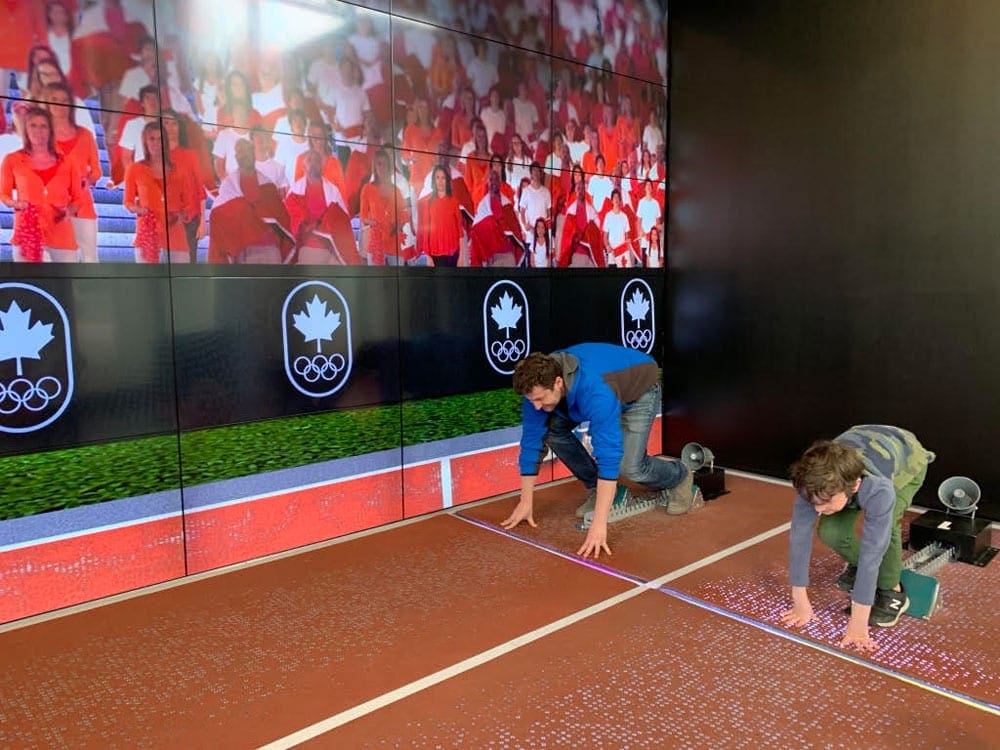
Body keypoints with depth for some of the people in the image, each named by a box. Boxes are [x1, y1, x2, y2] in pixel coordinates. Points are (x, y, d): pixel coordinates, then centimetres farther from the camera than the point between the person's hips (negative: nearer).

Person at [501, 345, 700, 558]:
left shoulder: (595, 391, -44)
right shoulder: (537, 385, -25)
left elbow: (608, 455, -46)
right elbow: (531, 441, -17)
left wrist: (599, 523, -47)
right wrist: (526, 503, -14)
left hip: (639, 389, -6)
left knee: (630, 466, -22)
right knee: (552, 429, -15)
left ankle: (679, 478, 12)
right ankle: (596, 489, 5)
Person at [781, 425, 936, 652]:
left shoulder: (879, 489, -46)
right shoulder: (814, 482, -37)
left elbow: (872, 551, -42)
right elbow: (799, 536, -30)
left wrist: (858, 622, -38)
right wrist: (801, 602, -24)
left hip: (907, 460, -3)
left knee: (883, 526, -30)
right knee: (829, 531, -17)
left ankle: (891, 592, -4)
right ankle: (857, 564, 16)